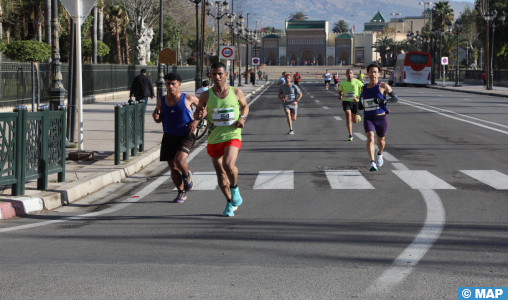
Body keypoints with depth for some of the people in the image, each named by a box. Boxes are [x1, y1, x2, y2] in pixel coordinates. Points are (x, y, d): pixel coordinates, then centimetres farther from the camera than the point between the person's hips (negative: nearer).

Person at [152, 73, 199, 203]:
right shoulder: (161, 101, 1)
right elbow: (160, 119, 15)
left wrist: (196, 121, -7)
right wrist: (156, 117, -10)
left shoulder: (188, 98, -8)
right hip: (169, 137, 4)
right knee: (173, 167, 6)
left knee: (180, 161, -25)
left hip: (185, 136, -4)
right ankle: (181, 193, 26)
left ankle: (187, 175, 10)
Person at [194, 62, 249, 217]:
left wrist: (243, 118, -2)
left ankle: (234, 188, 3)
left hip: (232, 136, -2)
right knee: (220, 173, 8)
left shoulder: (236, 92, 0)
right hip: (214, 139, 2)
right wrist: (199, 114, -19)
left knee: (228, 165, -26)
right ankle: (230, 202, 27)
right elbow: (196, 116, 6)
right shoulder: (206, 95, 0)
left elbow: (245, 106, 19)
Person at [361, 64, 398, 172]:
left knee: (381, 141, 15)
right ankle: (372, 163, -28)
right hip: (368, 119, 1)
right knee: (370, 139, -21)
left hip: (381, 118, -1)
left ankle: (379, 154, 50)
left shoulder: (383, 86, -4)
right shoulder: (364, 88, 9)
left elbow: (395, 98, -8)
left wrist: (383, 100, -22)